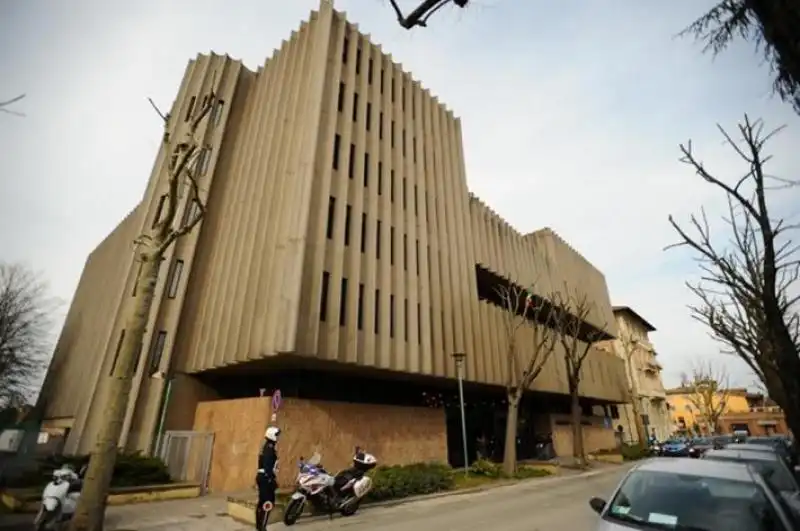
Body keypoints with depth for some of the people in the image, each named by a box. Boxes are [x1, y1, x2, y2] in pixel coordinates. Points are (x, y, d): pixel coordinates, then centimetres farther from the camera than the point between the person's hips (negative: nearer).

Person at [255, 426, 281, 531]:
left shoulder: (266, 447, 13)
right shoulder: (270, 448, -19)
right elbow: (268, 466, -24)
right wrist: (272, 480, -22)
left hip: (262, 477, 11)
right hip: (266, 478, -11)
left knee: (261, 501, 16)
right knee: (268, 502, -7)